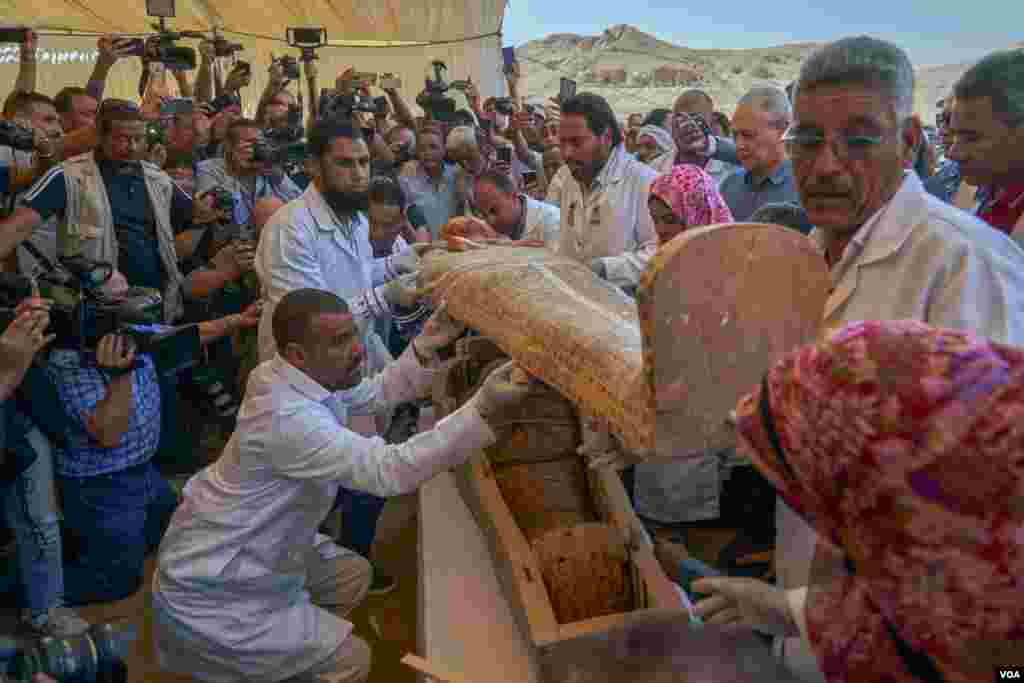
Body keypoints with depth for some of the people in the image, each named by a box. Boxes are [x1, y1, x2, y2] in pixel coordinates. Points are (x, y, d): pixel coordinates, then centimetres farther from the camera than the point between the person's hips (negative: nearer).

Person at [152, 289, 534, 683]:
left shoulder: (297, 376, -6)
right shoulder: (287, 418, -35)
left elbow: (374, 394, 8)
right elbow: (390, 471, -40)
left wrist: (424, 346, -7)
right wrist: (483, 409, -45)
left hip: (229, 550, 9)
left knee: (353, 575, 20)